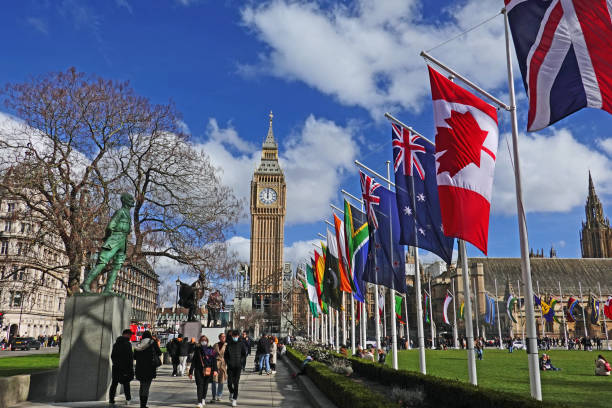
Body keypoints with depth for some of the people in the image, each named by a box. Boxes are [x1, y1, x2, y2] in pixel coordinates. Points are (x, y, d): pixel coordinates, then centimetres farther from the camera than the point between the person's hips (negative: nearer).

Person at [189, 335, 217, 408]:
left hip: (208, 371, 1)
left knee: (205, 385, 10)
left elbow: (214, 360, -1)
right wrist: (191, 372, 5)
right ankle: (199, 402, -8)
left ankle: (203, 398, 33)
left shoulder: (211, 350, 4)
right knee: (199, 385, -9)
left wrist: (215, 370, -12)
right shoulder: (197, 349, 7)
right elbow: (193, 361, 8)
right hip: (199, 370, -1)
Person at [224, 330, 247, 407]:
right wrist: (227, 362, -2)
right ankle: (231, 393, 31)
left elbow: (244, 355, 3)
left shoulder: (241, 343, 0)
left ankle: (234, 399, 8)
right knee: (229, 383, 0)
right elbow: (225, 354, 12)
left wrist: (240, 361, -11)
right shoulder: (229, 343, 5)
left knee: (236, 383, -3)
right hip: (230, 366, 2)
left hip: (238, 366, -2)